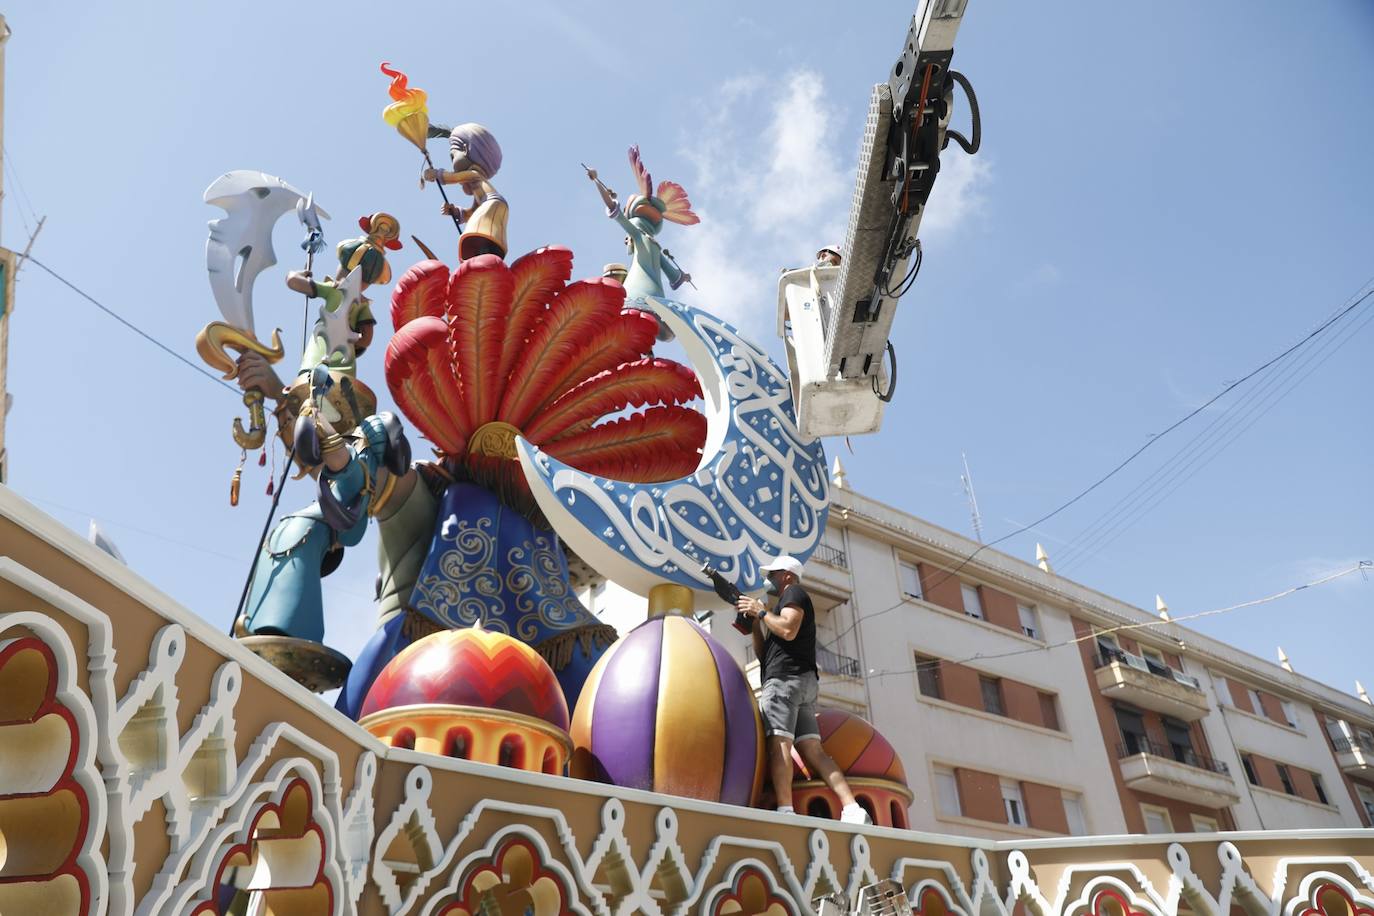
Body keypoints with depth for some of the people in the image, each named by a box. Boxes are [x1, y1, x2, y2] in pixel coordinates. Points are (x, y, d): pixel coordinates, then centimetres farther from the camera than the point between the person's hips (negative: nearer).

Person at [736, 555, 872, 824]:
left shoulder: (794, 593, 7)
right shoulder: (789, 602, 33)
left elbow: (788, 630, -14)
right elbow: (762, 654, 27)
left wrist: (760, 611, -2)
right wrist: (756, 621, 17)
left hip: (787, 679, -9)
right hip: (803, 683, 9)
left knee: (778, 743, -19)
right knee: (813, 750, -2)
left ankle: (785, 810, -30)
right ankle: (852, 810, -13)